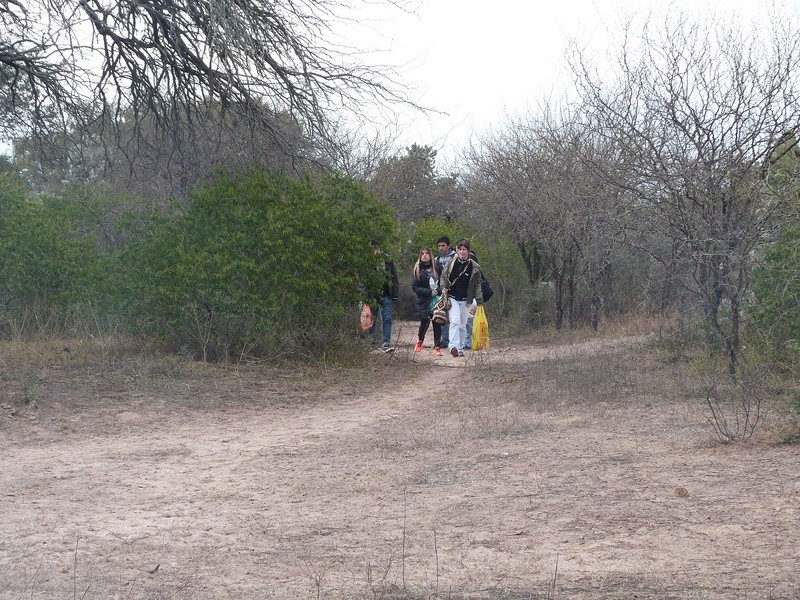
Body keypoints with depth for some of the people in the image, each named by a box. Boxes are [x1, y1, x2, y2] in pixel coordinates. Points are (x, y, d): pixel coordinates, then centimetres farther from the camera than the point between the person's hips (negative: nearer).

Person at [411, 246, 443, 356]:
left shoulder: (436, 267, 5)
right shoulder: (417, 270, 2)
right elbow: (414, 287, -2)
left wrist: (438, 291, -7)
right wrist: (429, 292, -12)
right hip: (423, 301, -1)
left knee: (437, 322, -3)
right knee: (425, 322, -6)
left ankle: (437, 347, 4)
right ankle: (420, 341, 23)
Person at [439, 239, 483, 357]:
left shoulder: (474, 267, -2)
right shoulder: (452, 262, -1)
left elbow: (477, 285, 1)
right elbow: (443, 276, 12)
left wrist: (479, 301, -6)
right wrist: (443, 287, -6)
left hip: (466, 300, 1)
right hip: (452, 298, -1)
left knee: (463, 325, 9)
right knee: (455, 321, -19)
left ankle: (460, 348, 21)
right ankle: (453, 346, -29)